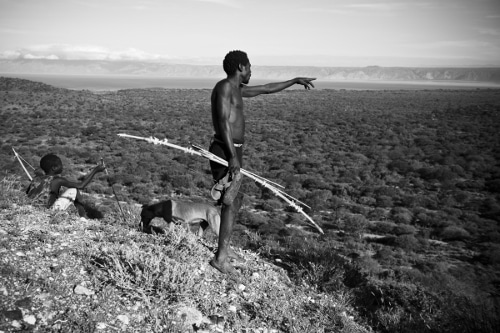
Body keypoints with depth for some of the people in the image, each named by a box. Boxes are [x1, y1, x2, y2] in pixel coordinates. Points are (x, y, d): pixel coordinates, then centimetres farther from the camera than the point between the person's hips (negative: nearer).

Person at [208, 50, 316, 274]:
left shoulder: (237, 89, 18)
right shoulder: (225, 87, -12)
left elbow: (266, 89, 29)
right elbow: (223, 122, -21)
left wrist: (295, 81, 33)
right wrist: (233, 157, -27)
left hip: (233, 151, 10)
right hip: (225, 152, -10)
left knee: (235, 200, 17)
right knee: (231, 203, -10)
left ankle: (224, 247, 28)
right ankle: (220, 257, -5)